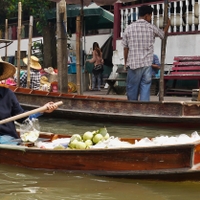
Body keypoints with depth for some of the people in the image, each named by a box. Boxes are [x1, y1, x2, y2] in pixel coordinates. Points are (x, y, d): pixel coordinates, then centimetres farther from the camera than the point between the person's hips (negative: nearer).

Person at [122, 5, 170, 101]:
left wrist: (126, 63, 14)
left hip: (133, 64, 0)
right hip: (147, 64, 0)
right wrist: (168, 24, 40)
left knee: (132, 89, 8)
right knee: (145, 87, 3)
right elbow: (163, 34, 21)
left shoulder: (129, 28, 0)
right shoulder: (151, 27, 0)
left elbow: (125, 48, 3)